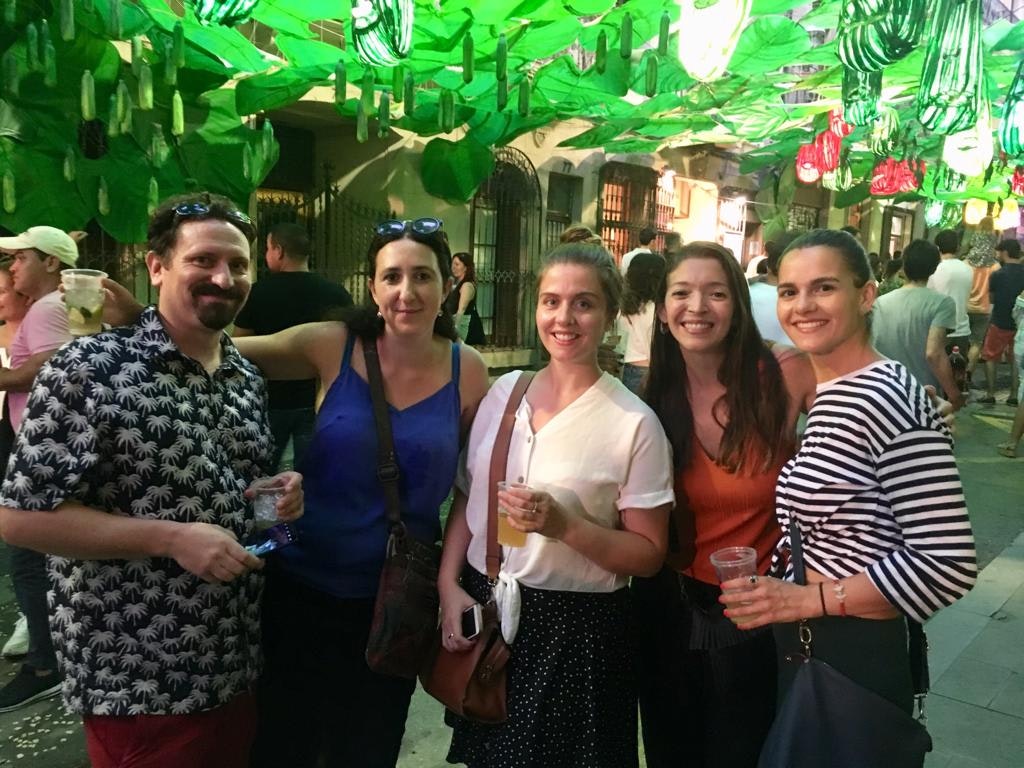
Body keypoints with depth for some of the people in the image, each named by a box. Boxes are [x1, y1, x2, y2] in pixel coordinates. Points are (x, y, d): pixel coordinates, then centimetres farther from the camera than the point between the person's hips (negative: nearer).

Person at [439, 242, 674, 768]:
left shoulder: (634, 424, -13)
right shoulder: (504, 391, 1)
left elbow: (648, 554, -10)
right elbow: (466, 500, 9)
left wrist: (564, 525, -23)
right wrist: (449, 585, -2)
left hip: (573, 630, -4)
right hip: (482, 609, 4)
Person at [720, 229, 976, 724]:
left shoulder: (889, 398, -21)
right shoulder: (822, 396, 6)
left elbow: (947, 564, -24)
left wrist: (805, 599, -22)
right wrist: (770, 593, 0)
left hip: (859, 660, -8)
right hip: (795, 647, 8)